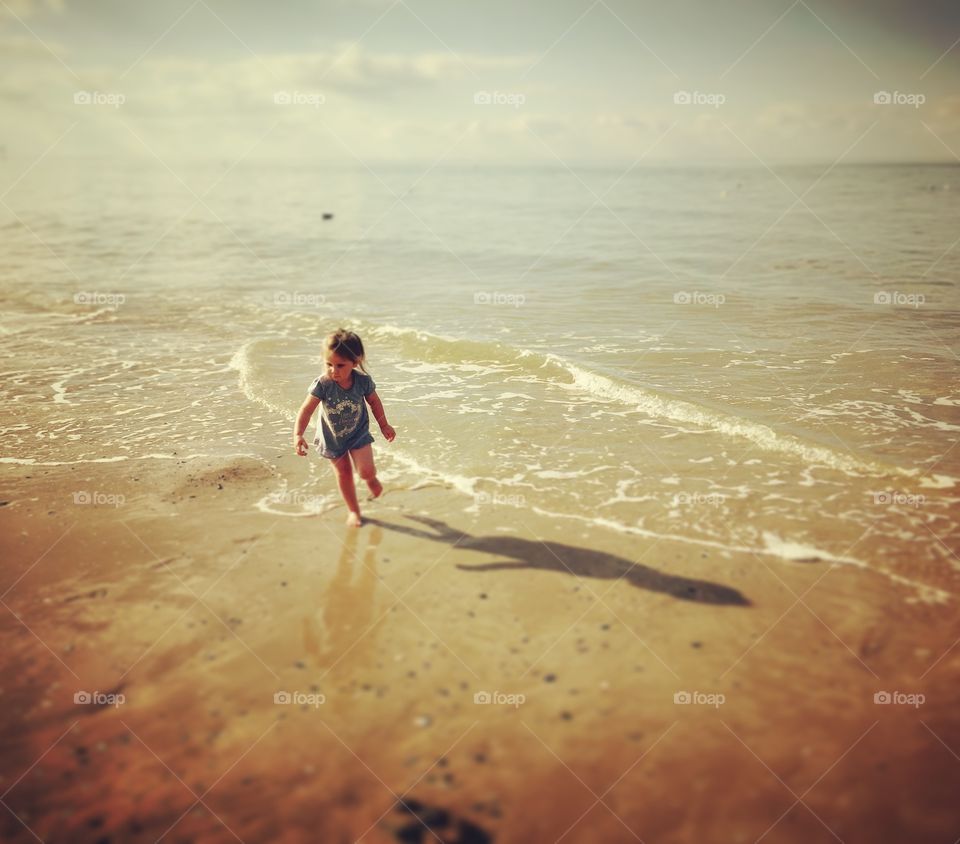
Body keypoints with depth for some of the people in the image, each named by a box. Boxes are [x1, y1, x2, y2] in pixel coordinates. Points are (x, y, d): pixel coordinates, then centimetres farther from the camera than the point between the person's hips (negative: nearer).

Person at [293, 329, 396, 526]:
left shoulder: (363, 380, -22)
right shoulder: (322, 384, -28)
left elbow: (374, 402, -3)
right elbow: (306, 409, -27)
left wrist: (384, 425, 7)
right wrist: (298, 434, -39)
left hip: (358, 434, 0)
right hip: (332, 438, 0)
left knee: (366, 471, -12)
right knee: (344, 474, 14)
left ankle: (371, 478, 27)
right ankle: (353, 510, 34)